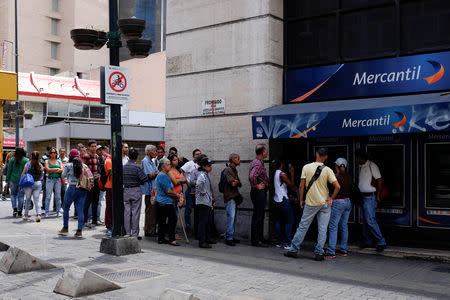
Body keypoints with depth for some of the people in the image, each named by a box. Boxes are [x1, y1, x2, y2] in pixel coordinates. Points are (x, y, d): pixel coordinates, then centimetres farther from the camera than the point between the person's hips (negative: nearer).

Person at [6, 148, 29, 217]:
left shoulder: (12, 160, -1)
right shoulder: (26, 160, -2)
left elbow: (9, 171, 1)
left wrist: (8, 180, 7)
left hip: (13, 180, 0)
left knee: (13, 194, 17)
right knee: (20, 196, 6)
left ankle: (14, 209, 2)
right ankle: (19, 212, 8)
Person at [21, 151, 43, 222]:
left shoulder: (27, 164, -4)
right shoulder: (40, 166, -1)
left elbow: (23, 174, -1)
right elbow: (41, 176, 7)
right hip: (38, 183, 1)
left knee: (28, 200, 14)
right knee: (36, 200, 3)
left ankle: (26, 215, 24)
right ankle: (38, 214, -14)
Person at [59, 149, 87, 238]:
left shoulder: (68, 165, -2)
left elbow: (63, 175, 10)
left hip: (72, 188, -3)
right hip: (83, 189, 3)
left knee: (66, 208, 16)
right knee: (80, 210, 4)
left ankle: (65, 228, 22)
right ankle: (79, 231, 0)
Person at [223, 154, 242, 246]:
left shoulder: (235, 170, 18)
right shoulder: (228, 170, -10)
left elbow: (239, 184, 17)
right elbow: (233, 183, -16)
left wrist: (236, 182, -3)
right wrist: (238, 182, 2)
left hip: (235, 196, 9)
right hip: (229, 197, -9)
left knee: (233, 217, 10)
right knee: (231, 217, -11)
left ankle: (231, 237, 16)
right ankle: (228, 238, -7)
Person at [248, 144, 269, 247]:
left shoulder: (256, 162, 13)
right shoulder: (258, 164, -20)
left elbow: (252, 175, 27)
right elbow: (252, 176, -37)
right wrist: (256, 186, -22)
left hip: (261, 193, 10)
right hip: (259, 192, -10)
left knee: (260, 216, 16)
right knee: (257, 217, -4)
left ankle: (260, 238, 25)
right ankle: (256, 241, 1)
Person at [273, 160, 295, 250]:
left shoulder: (275, 173, 10)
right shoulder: (282, 174, -15)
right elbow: (291, 184, -7)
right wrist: (292, 173, 0)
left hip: (276, 200, 8)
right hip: (284, 200, -8)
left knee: (278, 221, 10)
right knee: (289, 221, -2)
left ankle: (279, 242, 12)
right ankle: (287, 243, -5)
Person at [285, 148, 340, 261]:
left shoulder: (306, 167, -4)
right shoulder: (327, 170, -6)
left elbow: (301, 186, -4)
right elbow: (337, 186, -12)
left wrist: (301, 200, 7)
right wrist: (331, 198, 1)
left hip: (310, 203, 0)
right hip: (325, 203, 0)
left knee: (303, 226, 8)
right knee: (322, 229, 6)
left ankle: (294, 249, 13)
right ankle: (319, 253, 8)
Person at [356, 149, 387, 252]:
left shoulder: (371, 166, -11)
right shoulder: (361, 167, 14)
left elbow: (379, 180, -14)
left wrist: (378, 195, -14)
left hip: (370, 196, -9)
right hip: (363, 196, 9)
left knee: (370, 220, -13)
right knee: (364, 219, 11)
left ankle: (381, 242, -7)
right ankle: (368, 241, 20)